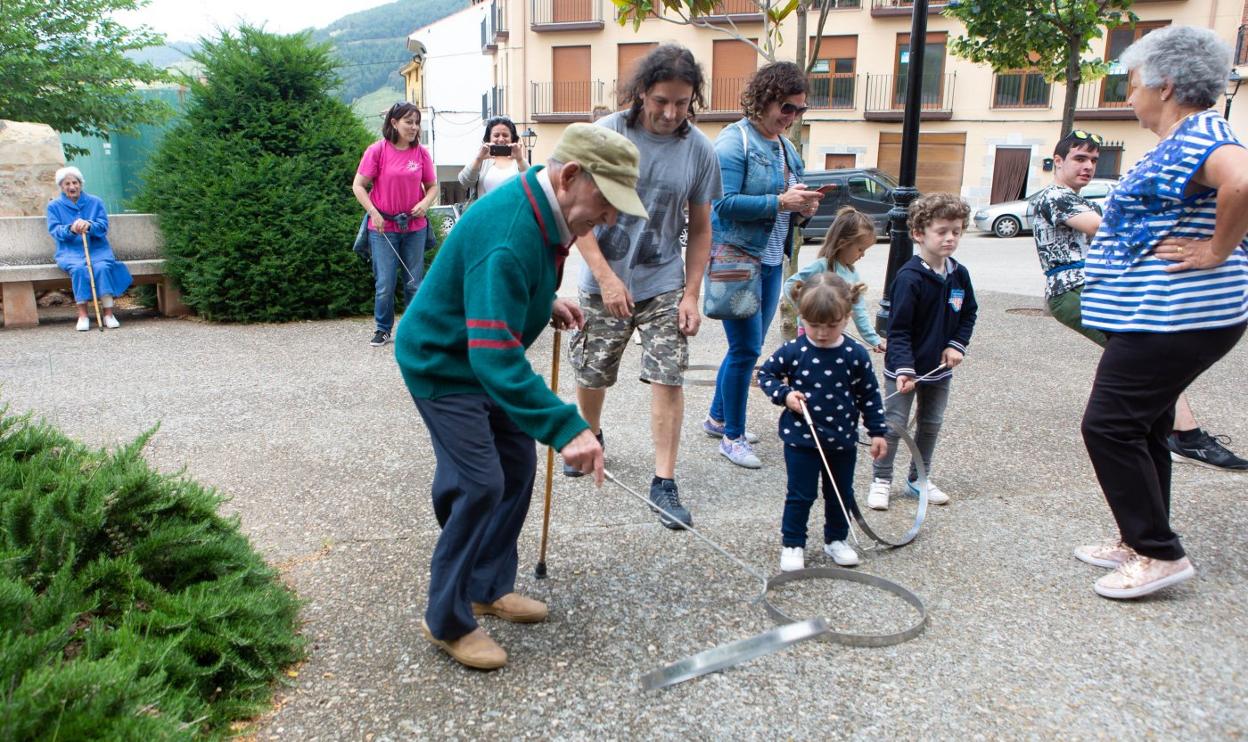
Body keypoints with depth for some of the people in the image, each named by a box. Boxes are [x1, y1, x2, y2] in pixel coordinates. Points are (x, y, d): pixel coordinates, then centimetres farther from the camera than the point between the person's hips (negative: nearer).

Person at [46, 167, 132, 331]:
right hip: (70, 251, 0)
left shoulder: (95, 202, 14)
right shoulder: (54, 206, 13)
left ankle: (108, 313, -30)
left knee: (102, 267, -32)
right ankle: (83, 315, -31)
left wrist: (89, 225, -21)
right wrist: (71, 229, -21)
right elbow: (54, 230, 1)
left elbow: (103, 226, 1)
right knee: (78, 268, -33)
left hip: (97, 248, 0)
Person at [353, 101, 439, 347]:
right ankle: (382, 329, 19)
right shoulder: (377, 150, -5)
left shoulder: (421, 153, 3)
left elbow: (432, 186, 11)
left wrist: (425, 203, -10)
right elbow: (358, 186, -4)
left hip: (414, 227, 2)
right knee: (385, 284, 2)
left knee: (414, 283, 8)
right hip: (383, 228, -2)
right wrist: (373, 213, -14)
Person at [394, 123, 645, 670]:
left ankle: (489, 588, 27)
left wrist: (547, 304, 1)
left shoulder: (543, 211, -3)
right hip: (442, 364, -9)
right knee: (479, 485, -12)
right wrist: (566, 427, -47)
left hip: (483, 358, 10)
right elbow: (495, 356, -42)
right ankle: (447, 621, 7)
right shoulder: (507, 236, -34)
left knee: (518, 465, 12)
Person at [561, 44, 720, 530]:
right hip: (604, 281, -1)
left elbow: (700, 230, 4)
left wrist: (691, 295, -2)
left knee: (669, 378, -6)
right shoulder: (606, 135, -11)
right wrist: (606, 277, -17)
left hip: (664, 284, 1)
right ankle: (591, 437, 42)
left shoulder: (699, 151, -4)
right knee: (592, 374, 12)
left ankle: (664, 483, 3)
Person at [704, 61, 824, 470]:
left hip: (771, 260, 8)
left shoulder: (787, 146, 15)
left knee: (747, 347, 14)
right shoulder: (735, 140, -11)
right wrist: (780, 202, -23)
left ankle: (718, 418, 30)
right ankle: (732, 436, 8)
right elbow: (724, 202, -21)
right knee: (746, 349, -5)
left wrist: (804, 206, -2)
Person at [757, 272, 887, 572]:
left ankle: (836, 539, 37)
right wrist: (784, 394, -15)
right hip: (801, 438, -2)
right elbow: (765, 374, 2)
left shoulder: (856, 356, -8)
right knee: (800, 495, 4)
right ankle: (792, 544, 20)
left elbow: (869, 395, 3)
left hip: (843, 440, 2)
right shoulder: (792, 352, -13)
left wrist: (877, 432, 5)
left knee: (841, 494, 16)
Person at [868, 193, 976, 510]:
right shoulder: (909, 277, -20)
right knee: (894, 425, 1)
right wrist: (904, 369, -30)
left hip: (940, 368, 7)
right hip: (904, 369, -7)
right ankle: (881, 480, 16)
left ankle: (920, 478, 32)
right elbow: (898, 329, -22)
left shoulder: (959, 274, 0)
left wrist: (957, 345, -1)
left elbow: (968, 314, 14)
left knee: (931, 425, 16)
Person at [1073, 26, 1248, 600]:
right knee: (1141, 428, 16)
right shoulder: (1182, 141, 16)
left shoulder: (1199, 135, -17)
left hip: (1173, 317, -11)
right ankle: (1139, 543, 27)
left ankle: (1159, 554, 3)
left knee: (1109, 426, -8)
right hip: (1160, 315, 11)